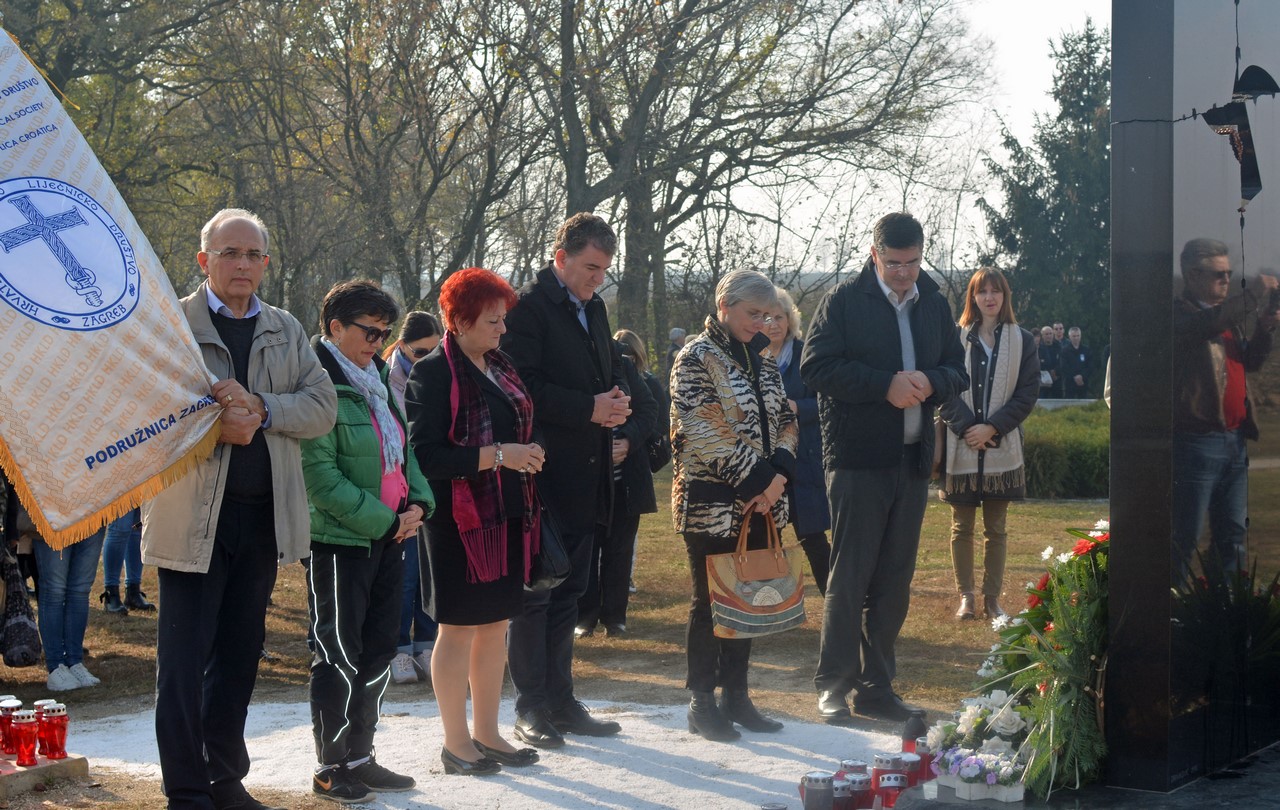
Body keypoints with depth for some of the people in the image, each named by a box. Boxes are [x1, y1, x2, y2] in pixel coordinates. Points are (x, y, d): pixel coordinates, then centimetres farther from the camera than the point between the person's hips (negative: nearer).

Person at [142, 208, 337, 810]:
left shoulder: (286, 331, 13)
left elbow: (323, 406, 2)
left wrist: (261, 409, -14)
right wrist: (214, 425, -20)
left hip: (264, 513, 5)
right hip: (194, 515, -5)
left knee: (240, 653, 13)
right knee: (184, 658, -2)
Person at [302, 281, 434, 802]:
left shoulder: (377, 380, 14)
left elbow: (402, 450, 18)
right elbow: (321, 477, -19)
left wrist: (417, 503, 0)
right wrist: (384, 521, -18)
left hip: (390, 536, 8)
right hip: (340, 540, -8)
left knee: (379, 651, 13)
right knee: (339, 656, -1)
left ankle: (360, 757, 24)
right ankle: (330, 769, 9)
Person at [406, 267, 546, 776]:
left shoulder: (499, 369, 13)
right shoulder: (434, 373, -11)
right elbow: (426, 455, -19)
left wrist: (527, 454, 6)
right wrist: (498, 456, -22)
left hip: (507, 519, 8)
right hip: (460, 520, -8)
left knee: (496, 625, 12)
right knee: (459, 629, 1)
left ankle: (487, 733, 22)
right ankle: (456, 743, 9)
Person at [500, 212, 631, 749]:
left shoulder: (593, 308, 16)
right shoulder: (528, 308, -10)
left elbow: (609, 369, 26)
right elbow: (523, 387, -18)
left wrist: (615, 398, 3)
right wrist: (589, 408, -20)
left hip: (584, 479, 8)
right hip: (543, 477, -8)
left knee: (567, 593, 13)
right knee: (533, 594, -2)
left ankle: (561, 701, 21)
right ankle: (532, 710, 4)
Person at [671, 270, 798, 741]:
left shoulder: (762, 362, 15)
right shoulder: (697, 358, -7)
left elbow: (786, 421, 15)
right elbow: (704, 432, -15)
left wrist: (778, 471, -4)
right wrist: (755, 478, -16)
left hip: (759, 504, 7)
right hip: (712, 503, -7)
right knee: (710, 601, -1)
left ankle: (735, 695, 19)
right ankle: (702, 703, 7)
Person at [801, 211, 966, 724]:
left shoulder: (934, 304, 13)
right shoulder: (844, 301, -3)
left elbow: (957, 370, 16)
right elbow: (816, 367, -11)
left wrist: (931, 382, -7)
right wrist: (885, 384, -18)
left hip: (913, 460, 5)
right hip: (857, 457, -5)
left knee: (895, 580, 9)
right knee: (849, 576, -4)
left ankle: (876, 686, 17)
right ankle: (833, 686, 3)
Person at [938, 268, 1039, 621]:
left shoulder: (1022, 341, 4)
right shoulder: (955, 338, 0)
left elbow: (1028, 393, 0)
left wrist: (991, 428, -10)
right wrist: (966, 428, -13)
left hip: (1002, 448, 1)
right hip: (961, 447, -1)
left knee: (996, 529, 7)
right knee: (962, 527, 5)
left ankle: (992, 597, 14)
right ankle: (966, 596, 13)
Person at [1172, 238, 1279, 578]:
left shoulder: (1227, 314, 19)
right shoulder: (1180, 314, -9)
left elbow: (1250, 361, 24)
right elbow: (1212, 323, -30)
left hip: (1234, 440, 9)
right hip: (1196, 442, -9)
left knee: (1233, 535, 13)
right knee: (1185, 537, -5)